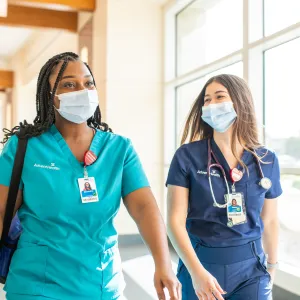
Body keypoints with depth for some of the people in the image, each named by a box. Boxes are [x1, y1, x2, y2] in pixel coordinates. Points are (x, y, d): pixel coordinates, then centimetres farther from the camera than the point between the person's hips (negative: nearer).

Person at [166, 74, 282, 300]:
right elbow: (175, 220, -12)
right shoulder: (187, 156, -9)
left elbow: (270, 221, 9)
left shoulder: (267, 161, -1)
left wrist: (271, 268, 17)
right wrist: (197, 271, -21)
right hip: (200, 263, -1)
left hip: (250, 267, 2)